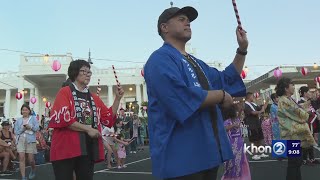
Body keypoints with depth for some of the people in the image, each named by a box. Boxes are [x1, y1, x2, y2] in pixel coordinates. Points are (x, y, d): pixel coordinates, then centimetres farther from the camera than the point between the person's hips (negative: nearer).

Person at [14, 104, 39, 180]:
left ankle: (33, 170, 34)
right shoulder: (18, 120, 12)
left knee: (31, 159, 1)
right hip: (21, 140, 2)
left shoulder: (33, 118, 6)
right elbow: (16, 131, 6)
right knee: (21, 158, -8)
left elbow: (37, 128, -2)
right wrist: (22, 128, -11)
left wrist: (30, 127, -19)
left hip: (30, 140, -2)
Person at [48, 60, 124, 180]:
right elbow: (62, 118, -14)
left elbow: (108, 119, 15)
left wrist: (117, 99, 6)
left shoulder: (94, 98, 15)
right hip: (66, 148, -5)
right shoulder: (65, 92, -2)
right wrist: (87, 129, -14)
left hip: (88, 148, 6)